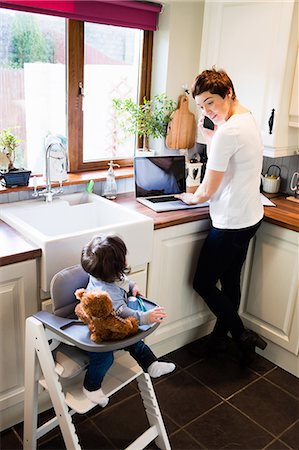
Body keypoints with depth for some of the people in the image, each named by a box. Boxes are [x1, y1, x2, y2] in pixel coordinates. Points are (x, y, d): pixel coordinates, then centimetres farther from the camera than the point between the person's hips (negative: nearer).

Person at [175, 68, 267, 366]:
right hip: (249, 217, 10)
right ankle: (220, 336, 35)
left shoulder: (227, 132, -24)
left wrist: (191, 198, 3)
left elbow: (207, 191, -18)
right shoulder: (248, 120, 8)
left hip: (231, 224, -10)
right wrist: (209, 136, 4)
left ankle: (243, 337, 15)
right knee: (230, 281, 19)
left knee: (203, 283, 5)